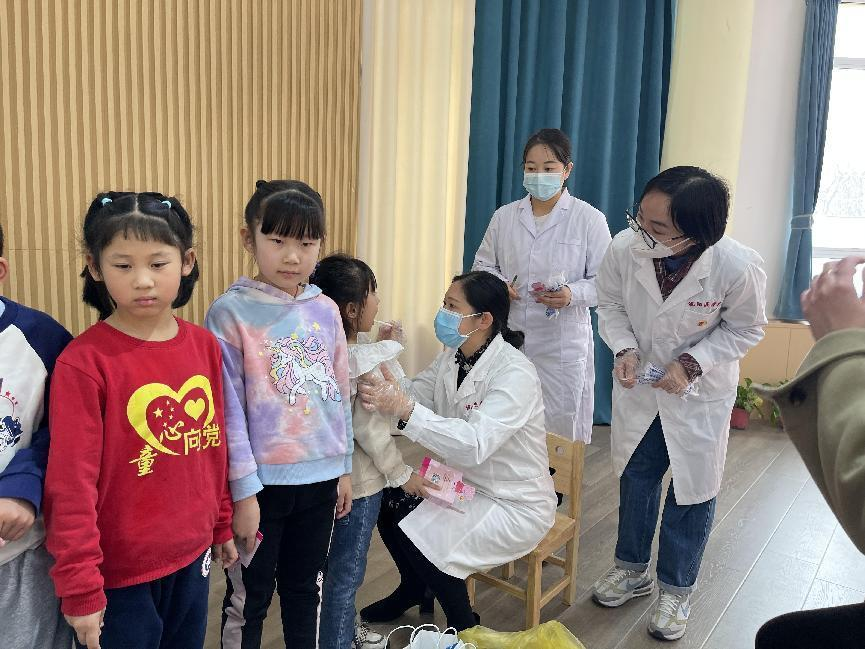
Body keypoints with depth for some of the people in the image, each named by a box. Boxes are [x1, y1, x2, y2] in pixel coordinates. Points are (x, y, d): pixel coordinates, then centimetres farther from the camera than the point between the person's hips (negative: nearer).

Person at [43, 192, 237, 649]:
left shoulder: (204, 346, -2)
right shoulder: (83, 362, -18)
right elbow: (71, 484, -15)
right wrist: (80, 587, -12)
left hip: (192, 557, 5)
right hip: (119, 573, -5)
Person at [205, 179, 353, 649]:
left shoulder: (326, 310, 2)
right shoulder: (230, 312, -11)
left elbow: (339, 394, 9)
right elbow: (228, 409, -12)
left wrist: (344, 466, 11)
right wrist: (243, 489, -12)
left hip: (321, 475, 4)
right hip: (262, 480, -4)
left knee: (306, 589, 20)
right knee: (248, 597, 12)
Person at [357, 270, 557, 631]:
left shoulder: (516, 374, -27)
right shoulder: (452, 357, -1)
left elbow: (475, 444, -39)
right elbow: (413, 396, -7)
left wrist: (404, 409, -47)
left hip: (516, 505, -8)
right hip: (466, 483, 8)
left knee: (418, 534, -19)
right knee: (389, 502, -2)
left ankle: (463, 628, 8)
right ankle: (412, 588, 26)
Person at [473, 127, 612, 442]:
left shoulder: (589, 218, -3)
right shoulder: (504, 216, 7)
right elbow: (483, 264, 15)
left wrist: (573, 294, -22)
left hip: (563, 343, -3)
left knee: (563, 428, 4)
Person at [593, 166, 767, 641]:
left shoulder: (739, 268, -31)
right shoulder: (624, 248, -27)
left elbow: (745, 329, -11)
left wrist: (692, 363, -23)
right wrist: (625, 349, -22)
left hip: (700, 393, -2)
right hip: (639, 383, 2)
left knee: (692, 491, 11)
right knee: (635, 478, 18)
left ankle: (676, 589, 35)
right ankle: (632, 570, 42)